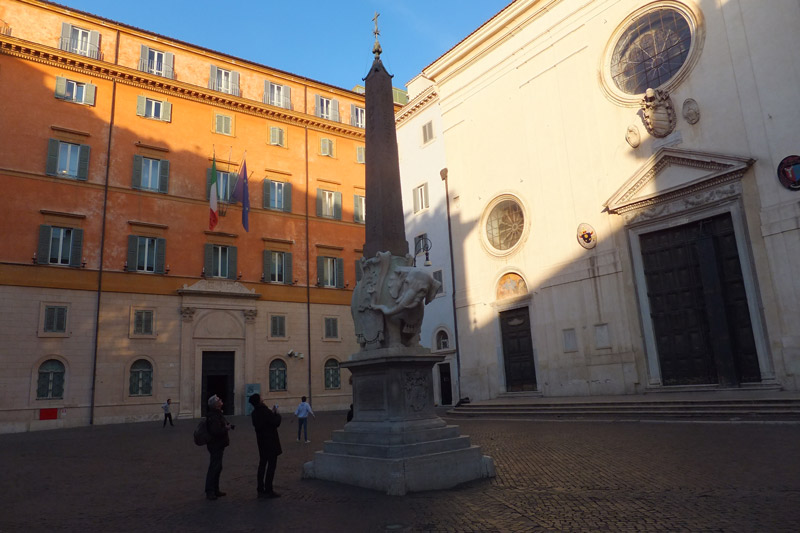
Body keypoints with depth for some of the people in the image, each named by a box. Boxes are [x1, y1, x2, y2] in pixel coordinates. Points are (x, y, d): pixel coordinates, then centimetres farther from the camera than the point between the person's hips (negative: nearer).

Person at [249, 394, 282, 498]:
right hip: (271, 442, -8)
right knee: (272, 464, -2)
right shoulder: (265, 412, -21)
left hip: (261, 441, 8)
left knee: (262, 464, 13)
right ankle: (268, 490, -1)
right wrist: (276, 414, -1)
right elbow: (276, 423, -18)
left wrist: (272, 413, 10)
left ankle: (260, 490, 18)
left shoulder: (254, 413, 4)